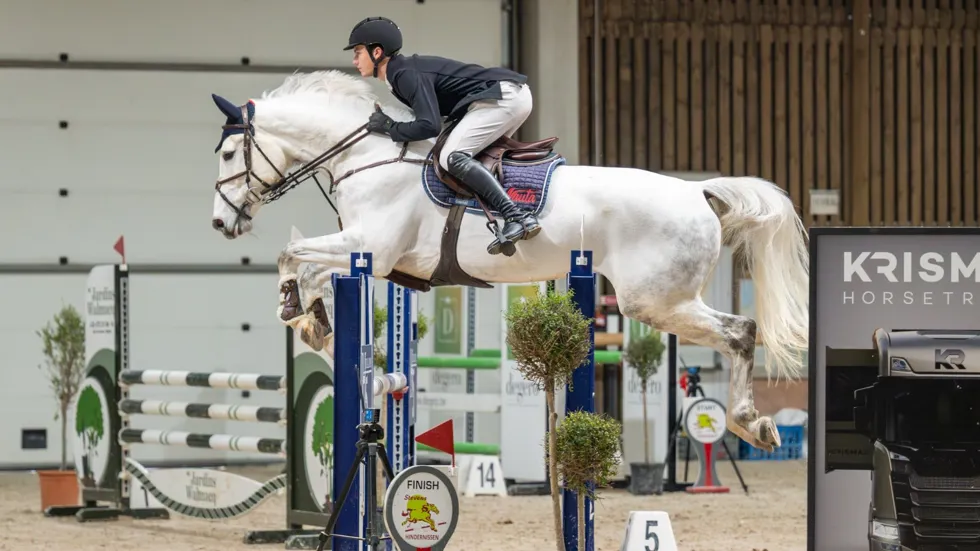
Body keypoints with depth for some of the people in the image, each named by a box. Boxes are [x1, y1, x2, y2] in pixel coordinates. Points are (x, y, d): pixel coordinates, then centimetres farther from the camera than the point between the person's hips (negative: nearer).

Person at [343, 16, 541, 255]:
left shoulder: (406, 75, -15)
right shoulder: (404, 71, 16)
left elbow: (429, 126, -25)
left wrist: (390, 128, -11)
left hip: (504, 96, -11)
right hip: (512, 94, 11)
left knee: (451, 156, -21)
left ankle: (518, 217, -31)